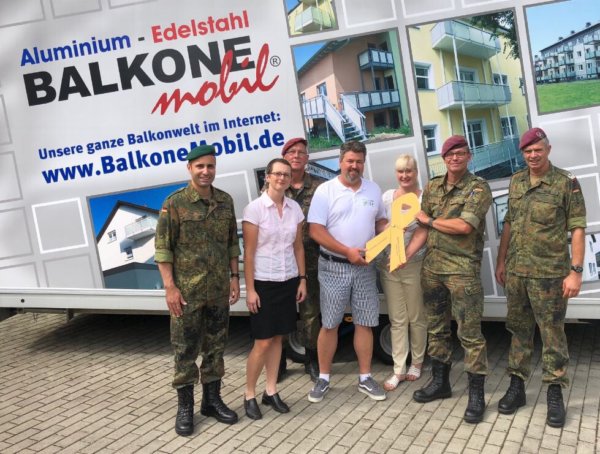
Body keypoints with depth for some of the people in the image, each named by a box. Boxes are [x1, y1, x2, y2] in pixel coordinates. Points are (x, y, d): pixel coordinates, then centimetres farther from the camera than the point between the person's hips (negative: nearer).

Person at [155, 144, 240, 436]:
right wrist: (170, 287, -13)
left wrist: (234, 277, 7)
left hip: (219, 290, 4)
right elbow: (162, 248, -8)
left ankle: (212, 400, 28)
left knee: (215, 347, 13)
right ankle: (185, 407, 17)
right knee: (185, 350, 4)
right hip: (187, 292, -4)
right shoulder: (175, 203, -7)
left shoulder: (225, 201, 6)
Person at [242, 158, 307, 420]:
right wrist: (249, 289, -14)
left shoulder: (295, 208, 4)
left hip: (288, 281, 5)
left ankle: (271, 391, 23)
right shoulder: (254, 208, -11)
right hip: (263, 282, -5)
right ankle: (249, 395, 15)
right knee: (263, 342, -2)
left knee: (277, 338, 10)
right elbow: (248, 253, -12)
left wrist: (302, 279, 7)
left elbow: (298, 247, 11)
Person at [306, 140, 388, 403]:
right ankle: (323, 378, 16)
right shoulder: (326, 190, -7)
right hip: (334, 266, -4)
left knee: (365, 323, 8)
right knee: (329, 324, 3)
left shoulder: (374, 190, 8)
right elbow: (315, 230, -13)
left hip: (365, 267, 4)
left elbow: (380, 220, 18)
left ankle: (365, 378, 19)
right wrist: (347, 251, -19)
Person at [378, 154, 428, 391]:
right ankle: (399, 370, 11)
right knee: (397, 320, 6)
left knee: (416, 318, 8)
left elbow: (422, 233, -12)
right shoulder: (387, 196, 6)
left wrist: (406, 255, -25)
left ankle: (416, 363, 26)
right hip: (388, 265, 3)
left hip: (414, 264, -3)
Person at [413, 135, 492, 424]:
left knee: (470, 333, -2)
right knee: (436, 328, 16)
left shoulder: (478, 188, -7)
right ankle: (440, 382, 31)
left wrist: (429, 219, -7)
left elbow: (464, 226, -20)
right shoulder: (432, 187, 11)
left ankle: (476, 395, 8)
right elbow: (423, 229, 11)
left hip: (463, 270, -6)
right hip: (432, 268, 6)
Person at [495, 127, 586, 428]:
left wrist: (575, 271, -14)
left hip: (549, 273, -5)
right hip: (515, 271, 5)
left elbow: (578, 230, -8)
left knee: (552, 333, 3)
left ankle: (555, 395, 15)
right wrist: (501, 262, 13)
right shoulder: (516, 182, 9)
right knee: (519, 329, 13)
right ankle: (516, 387, 24)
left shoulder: (566, 183, -7)